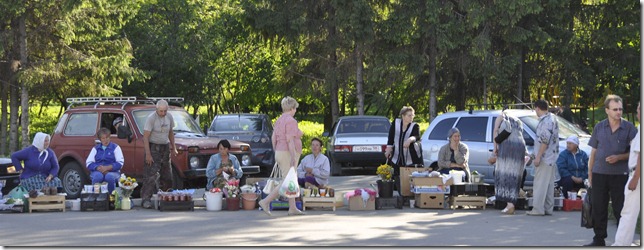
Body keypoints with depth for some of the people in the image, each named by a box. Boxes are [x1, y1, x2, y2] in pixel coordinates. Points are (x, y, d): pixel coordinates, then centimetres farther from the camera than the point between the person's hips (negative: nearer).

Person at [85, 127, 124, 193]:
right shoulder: (95, 148, 16)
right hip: (97, 171, 1)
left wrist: (107, 168, -16)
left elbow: (120, 163, -2)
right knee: (98, 176, -36)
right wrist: (98, 167, -15)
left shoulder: (115, 147, 10)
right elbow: (88, 163, 6)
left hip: (112, 171, -1)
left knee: (110, 176, -37)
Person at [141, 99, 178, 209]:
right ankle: (145, 199, -14)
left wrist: (173, 148, 13)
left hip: (165, 147, 6)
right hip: (153, 147, -6)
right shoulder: (151, 118, -14)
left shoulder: (169, 117, 5)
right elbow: (145, 137, -16)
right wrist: (148, 154, -21)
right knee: (151, 174, -13)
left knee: (167, 175, 8)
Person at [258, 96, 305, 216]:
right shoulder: (290, 121, -15)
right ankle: (266, 201, -14)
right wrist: (293, 157, -22)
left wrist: (277, 153, 21)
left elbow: (273, 138, 13)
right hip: (288, 154, -10)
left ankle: (292, 208, 13)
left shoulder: (279, 120, 12)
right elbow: (289, 140, -21)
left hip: (280, 153, 10)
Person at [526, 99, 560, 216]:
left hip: (545, 158, -10)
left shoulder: (546, 121, -17)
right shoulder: (552, 118, 15)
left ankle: (538, 209, -7)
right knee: (549, 184, 12)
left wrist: (538, 157, -20)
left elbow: (545, 141, -23)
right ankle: (548, 208, 15)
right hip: (552, 158, 10)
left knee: (540, 184, -7)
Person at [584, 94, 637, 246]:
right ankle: (599, 240, 15)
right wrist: (590, 172, 8)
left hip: (620, 175, -3)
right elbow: (593, 151, 12)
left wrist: (619, 157, -14)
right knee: (598, 209, 5)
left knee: (620, 210, -1)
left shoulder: (629, 128, 0)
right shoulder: (599, 127, 8)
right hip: (599, 174, 3)